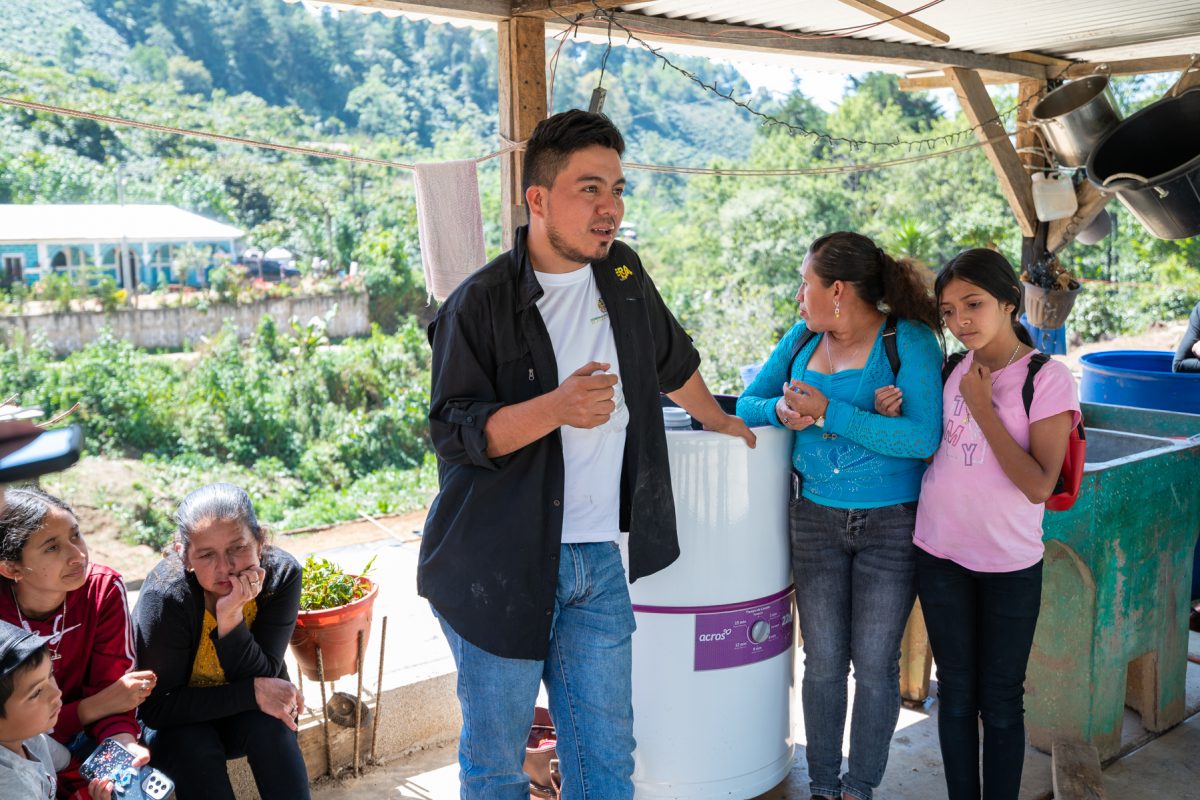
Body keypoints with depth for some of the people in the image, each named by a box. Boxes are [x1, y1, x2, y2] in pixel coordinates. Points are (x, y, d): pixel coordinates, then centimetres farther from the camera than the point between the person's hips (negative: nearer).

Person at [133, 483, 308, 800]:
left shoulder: (281, 574, -21)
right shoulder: (164, 596, -28)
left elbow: (261, 677, -21)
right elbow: (156, 708, -24)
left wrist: (231, 617, -38)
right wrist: (252, 692, -30)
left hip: (246, 715, 2)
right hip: (177, 724, -2)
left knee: (270, 725, -29)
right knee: (193, 748, -32)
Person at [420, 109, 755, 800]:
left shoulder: (623, 275, 8)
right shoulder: (480, 304, -10)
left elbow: (673, 360, 26)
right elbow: (455, 433, -13)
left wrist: (718, 420, 39)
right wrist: (556, 408, -27)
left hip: (599, 561, 5)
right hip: (503, 566, -4)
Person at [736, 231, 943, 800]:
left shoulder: (908, 341, -13)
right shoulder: (802, 338, 4)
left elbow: (923, 438, -24)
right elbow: (747, 402, 6)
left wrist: (829, 414, -26)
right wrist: (782, 410, -17)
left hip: (891, 524, -4)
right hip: (816, 518, 4)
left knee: (875, 665, 7)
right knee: (823, 662, 10)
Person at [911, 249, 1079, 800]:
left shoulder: (1048, 378, -10)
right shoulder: (951, 371, 3)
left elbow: (1039, 485, -18)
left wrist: (982, 407, -19)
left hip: (1009, 563, -4)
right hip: (940, 554, 4)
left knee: (1000, 701, 8)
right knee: (956, 693, 14)